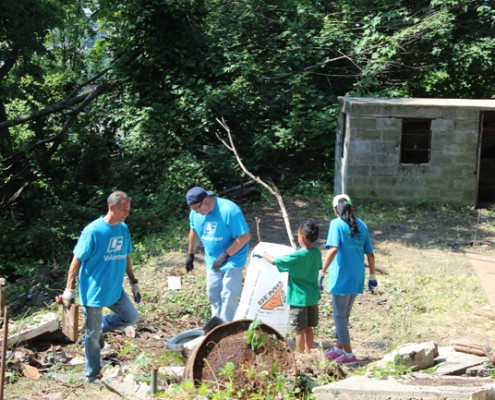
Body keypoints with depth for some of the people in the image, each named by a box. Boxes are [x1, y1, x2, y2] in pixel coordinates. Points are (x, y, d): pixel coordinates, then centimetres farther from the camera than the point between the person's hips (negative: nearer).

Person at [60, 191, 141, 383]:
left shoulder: (123, 229, 2)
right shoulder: (93, 231, -18)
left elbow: (126, 258, 14)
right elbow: (77, 260, -15)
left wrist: (134, 283, 16)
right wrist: (69, 289, -16)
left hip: (115, 289, 6)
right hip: (93, 291, -6)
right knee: (93, 335, 5)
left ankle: (100, 326, 26)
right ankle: (92, 376, 22)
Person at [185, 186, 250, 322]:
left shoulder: (229, 210, -28)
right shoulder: (195, 212, -8)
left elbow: (245, 236, -25)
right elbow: (194, 232, 12)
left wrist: (225, 255, -28)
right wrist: (190, 254, 16)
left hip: (232, 260, -6)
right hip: (212, 260, 7)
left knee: (228, 295, -7)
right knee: (213, 293, 14)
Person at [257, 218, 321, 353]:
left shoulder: (297, 256, -22)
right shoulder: (317, 252, -4)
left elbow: (274, 261, -14)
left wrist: (263, 254, 5)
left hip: (299, 298, -6)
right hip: (313, 296, 6)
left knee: (300, 329, 5)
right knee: (308, 328, 17)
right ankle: (308, 353, 26)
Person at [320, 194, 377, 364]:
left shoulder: (337, 224, -9)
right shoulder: (362, 225, 9)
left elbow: (333, 249, -23)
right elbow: (370, 254, 12)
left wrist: (322, 273, -21)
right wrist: (372, 277, 20)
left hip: (341, 278, -7)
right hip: (357, 278, 7)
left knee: (340, 315, 4)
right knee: (344, 314, 19)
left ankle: (348, 353, 6)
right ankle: (339, 348, 29)